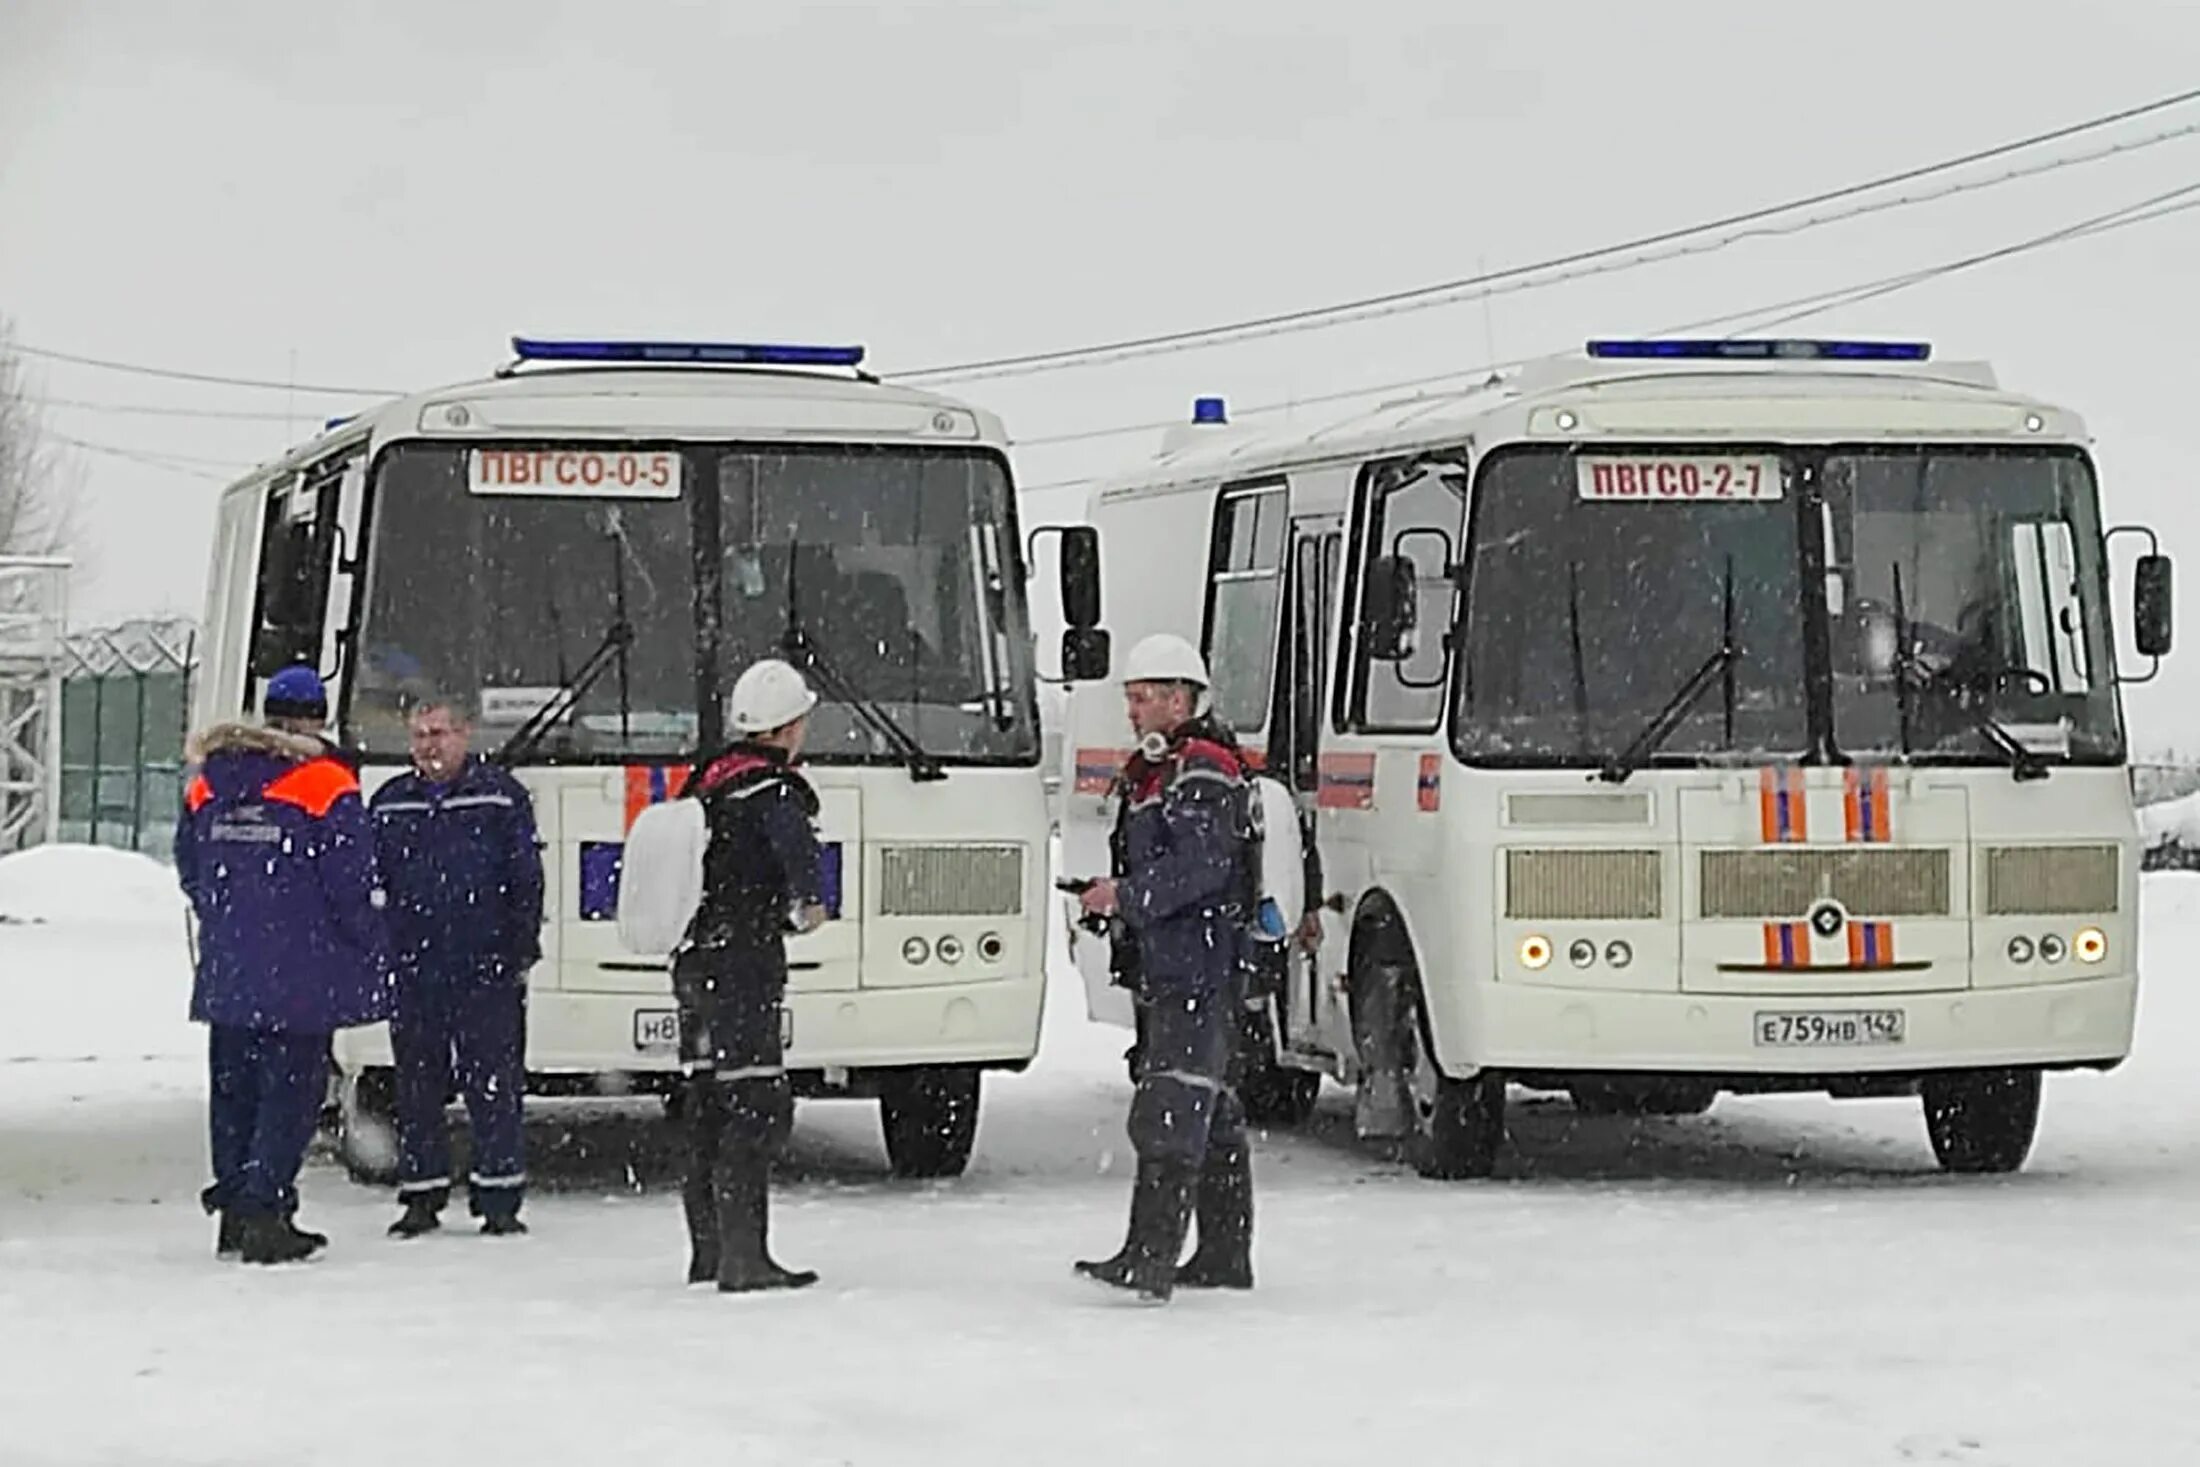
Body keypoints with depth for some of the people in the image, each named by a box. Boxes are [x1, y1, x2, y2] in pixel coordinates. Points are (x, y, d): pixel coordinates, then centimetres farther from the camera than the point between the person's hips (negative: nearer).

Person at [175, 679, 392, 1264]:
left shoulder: (206, 787, 8)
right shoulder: (325, 787, -10)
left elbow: (189, 871, 15)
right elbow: (350, 881, -10)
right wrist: (371, 953, 3)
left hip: (225, 973, 6)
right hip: (300, 974, -6)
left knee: (234, 1087, 14)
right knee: (291, 1086, -2)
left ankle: (233, 1214, 18)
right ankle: (264, 1210, -11)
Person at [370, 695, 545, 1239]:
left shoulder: (501, 796, 2)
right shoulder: (390, 804, 12)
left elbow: (526, 878, 1)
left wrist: (523, 951, -4)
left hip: (488, 970, -3)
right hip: (412, 969, 3)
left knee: (494, 1086, -2)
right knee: (417, 1090, 7)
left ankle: (499, 1198, 4)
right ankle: (421, 1197, 15)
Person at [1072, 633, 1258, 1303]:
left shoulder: (1203, 772, -12)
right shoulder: (1153, 771, 22)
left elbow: (1201, 865, -23)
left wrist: (1127, 895, -25)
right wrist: (1112, 901, 13)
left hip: (1199, 970, -11)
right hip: (1170, 970, 11)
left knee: (1172, 1113, -16)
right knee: (1212, 1114, 15)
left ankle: (1150, 1257, -22)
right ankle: (1225, 1254, 21)